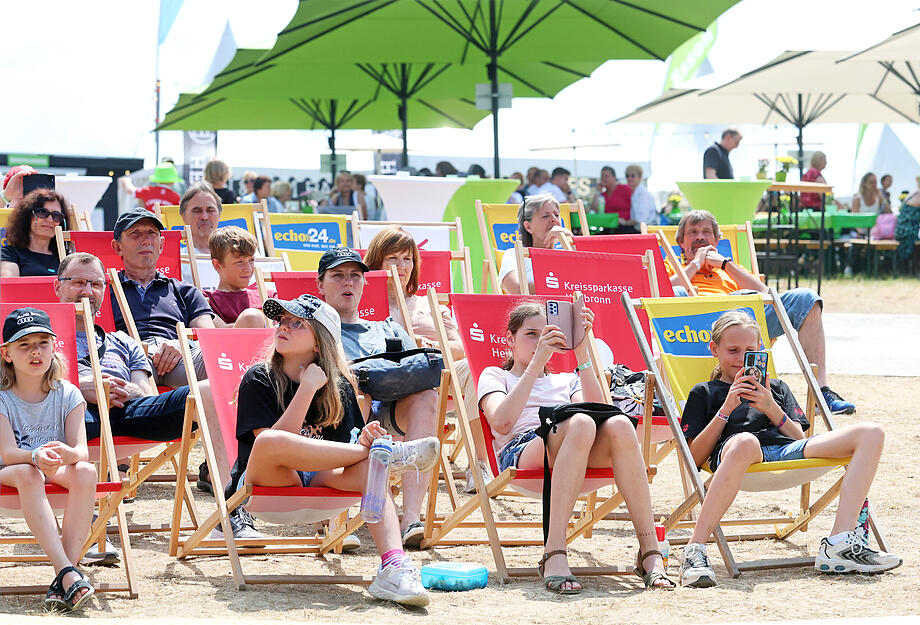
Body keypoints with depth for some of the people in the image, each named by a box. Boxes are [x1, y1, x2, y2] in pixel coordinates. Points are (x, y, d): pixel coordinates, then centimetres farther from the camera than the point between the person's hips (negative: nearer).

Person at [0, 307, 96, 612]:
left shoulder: (68, 394, 0)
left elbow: (82, 451, -10)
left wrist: (67, 454, -36)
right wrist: (35, 456, -41)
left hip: (58, 471, 2)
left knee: (86, 471, -32)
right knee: (27, 473, -38)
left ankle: (63, 579, -38)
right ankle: (68, 573, -47)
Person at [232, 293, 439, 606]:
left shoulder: (338, 387, 6)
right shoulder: (258, 379, -4)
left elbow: (341, 458, 0)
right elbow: (273, 442, -18)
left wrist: (364, 440, -22)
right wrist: (308, 389, -20)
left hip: (316, 485, 3)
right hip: (262, 486, -3)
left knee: (367, 467, -30)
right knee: (271, 442, -37)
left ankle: (394, 568, -47)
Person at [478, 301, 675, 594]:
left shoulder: (565, 380, 35)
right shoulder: (495, 376, 24)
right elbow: (501, 423, -1)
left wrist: (582, 353, 4)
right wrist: (537, 361, -3)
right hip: (521, 452, -4)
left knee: (619, 424, -31)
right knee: (580, 423, -37)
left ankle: (650, 553, -37)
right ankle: (554, 554, -47)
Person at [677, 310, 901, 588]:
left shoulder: (776, 387, 34)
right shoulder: (703, 393, 22)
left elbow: (800, 439, 20)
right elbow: (695, 458, 8)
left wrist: (772, 409, 3)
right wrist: (727, 409, 0)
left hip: (788, 451, 5)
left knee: (870, 434, -14)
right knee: (745, 441, -46)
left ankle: (840, 544, -30)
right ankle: (694, 551, -46)